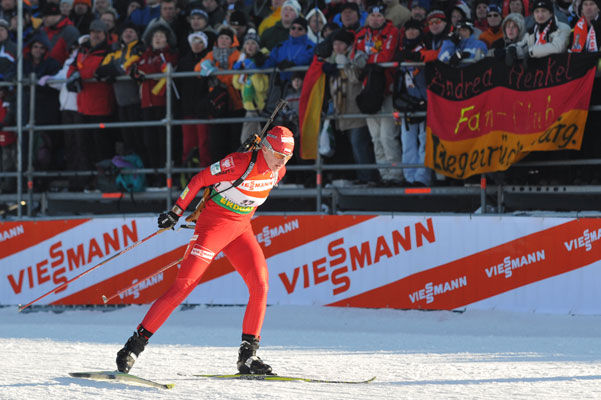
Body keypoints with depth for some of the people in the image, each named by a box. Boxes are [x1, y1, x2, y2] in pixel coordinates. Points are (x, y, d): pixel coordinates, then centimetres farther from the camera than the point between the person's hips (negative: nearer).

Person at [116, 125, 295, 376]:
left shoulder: (278, 171, 0)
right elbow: (200, 179, -13)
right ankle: (138, 341, -8)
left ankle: (247, 355, -3)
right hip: (213, 223, -6)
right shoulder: (240, 163, -21)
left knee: (260, 285, -10)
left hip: (241, 230, 6)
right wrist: (177, 212, -13)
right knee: (184, 284, -13)